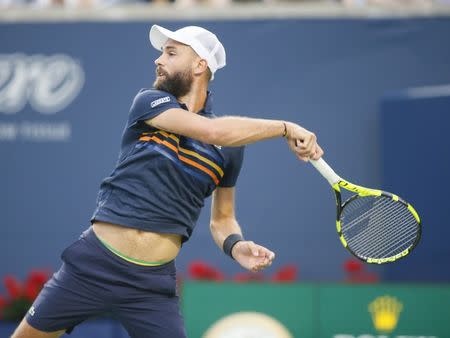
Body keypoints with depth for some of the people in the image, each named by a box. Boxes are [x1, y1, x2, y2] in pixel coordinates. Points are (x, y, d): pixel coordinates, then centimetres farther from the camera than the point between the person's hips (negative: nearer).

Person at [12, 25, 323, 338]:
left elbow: (222, 218, 15)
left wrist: (235, 245, -7)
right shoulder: (149, 102, -3)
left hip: (153, 282, 1)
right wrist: (284, 127, -18)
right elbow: (215, 132, -19)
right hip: (94, 264, -1)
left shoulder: (230, 149, 4)